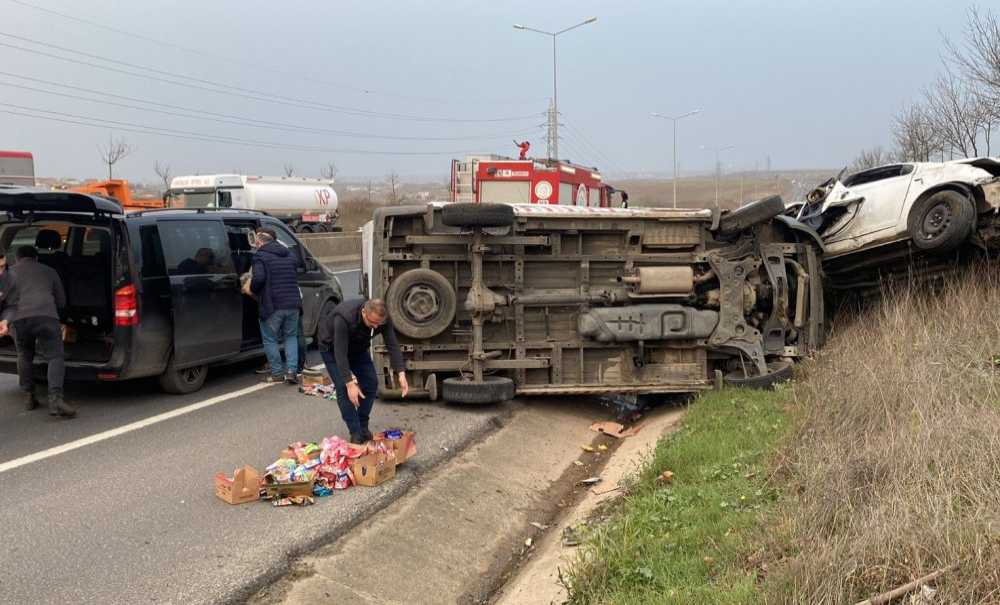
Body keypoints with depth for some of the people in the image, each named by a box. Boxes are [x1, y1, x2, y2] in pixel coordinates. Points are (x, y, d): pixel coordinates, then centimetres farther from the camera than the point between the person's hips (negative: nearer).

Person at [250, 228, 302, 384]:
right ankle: (291, 370, 7)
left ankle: (277, 372, 12)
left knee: (270, 339, 10)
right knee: (291, 337, 18)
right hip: (293, 303, 6)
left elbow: (259, 278, -20)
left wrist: (252, 289, -2)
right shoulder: (289, 254, 16)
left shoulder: (260, 256, -6)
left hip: (272, 306, -6)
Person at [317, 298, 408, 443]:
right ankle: (356, 434, -9)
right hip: (332, 346, -5)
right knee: (343, 388, -16)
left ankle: (363, 427, 11)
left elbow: (392, 345, -24)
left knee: (371, 383, -3)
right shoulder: (344, 317, -42)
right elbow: (340, 353, -41)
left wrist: (401, 374, -36)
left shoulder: (382, 318, -26)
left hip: (358, 347, 5)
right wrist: (350, 383, -44)